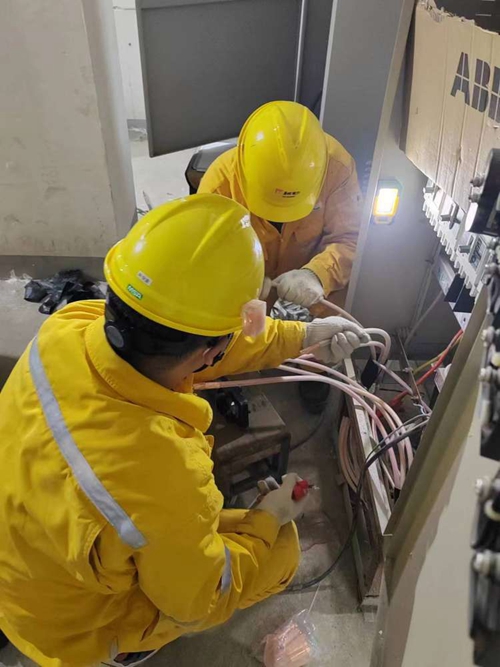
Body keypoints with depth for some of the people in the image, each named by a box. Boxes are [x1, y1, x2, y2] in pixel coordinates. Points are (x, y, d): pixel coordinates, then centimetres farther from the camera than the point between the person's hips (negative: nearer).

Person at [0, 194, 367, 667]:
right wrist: (270, 518, -7)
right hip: (74, 626, -5)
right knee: (281, 551, 7)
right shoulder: (161, 489, -45)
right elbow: (203, 600, -22)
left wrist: (303, 335, -3)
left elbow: (183, 341, -11)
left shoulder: (69, 327, -27)